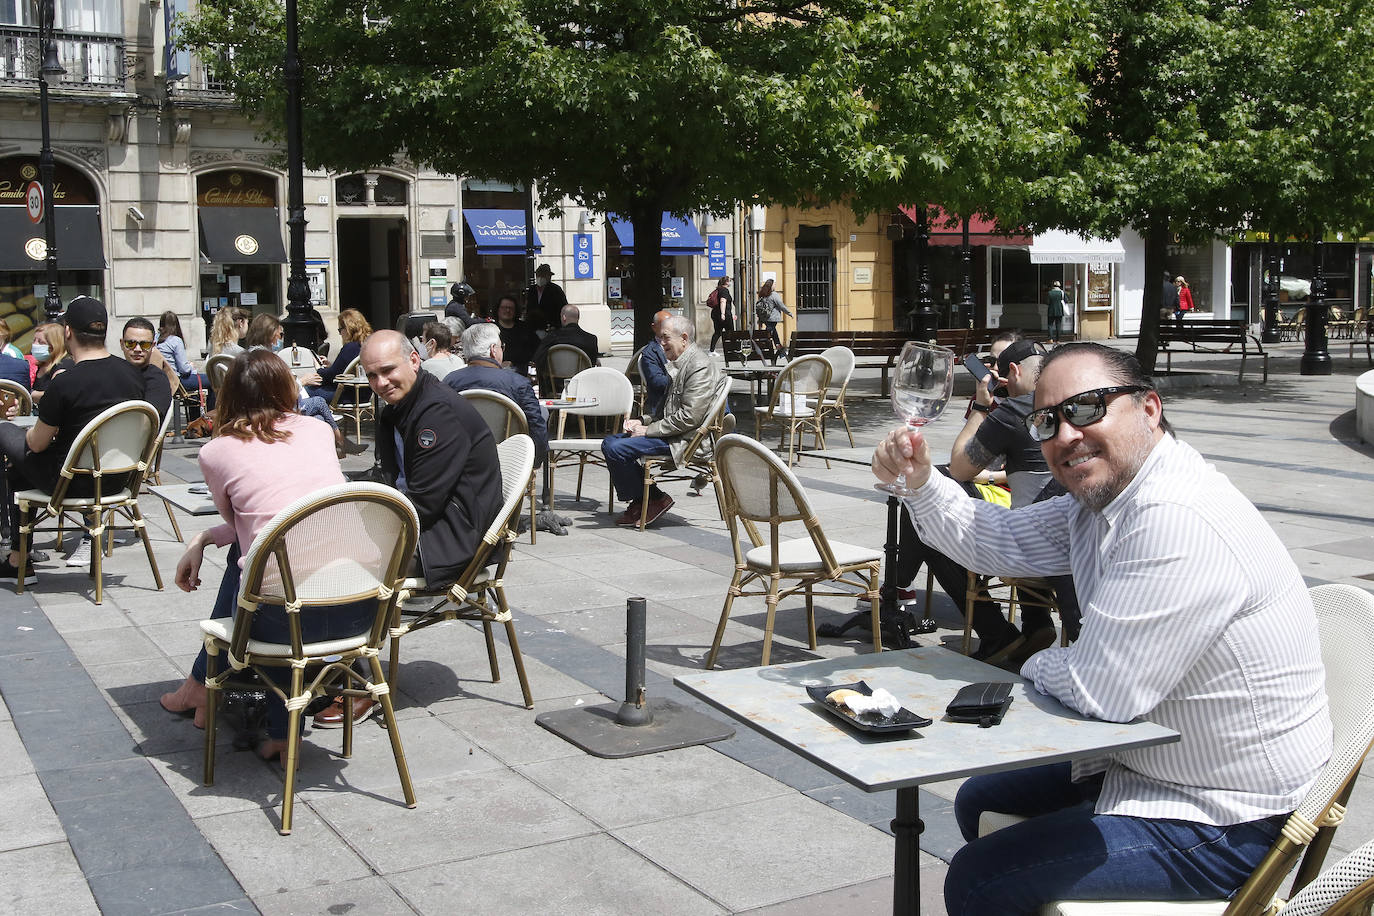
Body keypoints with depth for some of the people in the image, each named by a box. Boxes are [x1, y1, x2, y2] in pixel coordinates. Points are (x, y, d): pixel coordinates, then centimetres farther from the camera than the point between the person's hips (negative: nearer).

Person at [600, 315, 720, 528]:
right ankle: (639, 501, 9)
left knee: (617, 449, -21)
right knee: (609, 442, 10)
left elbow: (689, 417, -23)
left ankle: (654, 500, -4)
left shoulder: (700, 366, -17)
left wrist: (648, 430, -17)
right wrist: (643, 421, 6)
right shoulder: (684, 364, 17)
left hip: (685, 439, -11)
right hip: (671, 432, 11)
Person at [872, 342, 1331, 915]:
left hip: (1222, 825, -10)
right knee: (978, 802, 23)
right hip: (1142, 761, 10)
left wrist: (1039, 666, -6)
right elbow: (994, 541, 16)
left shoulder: (1179, 522, -30)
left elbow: (1100, 692, -29)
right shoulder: (1099, 497, 3)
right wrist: (920, 481, -2)